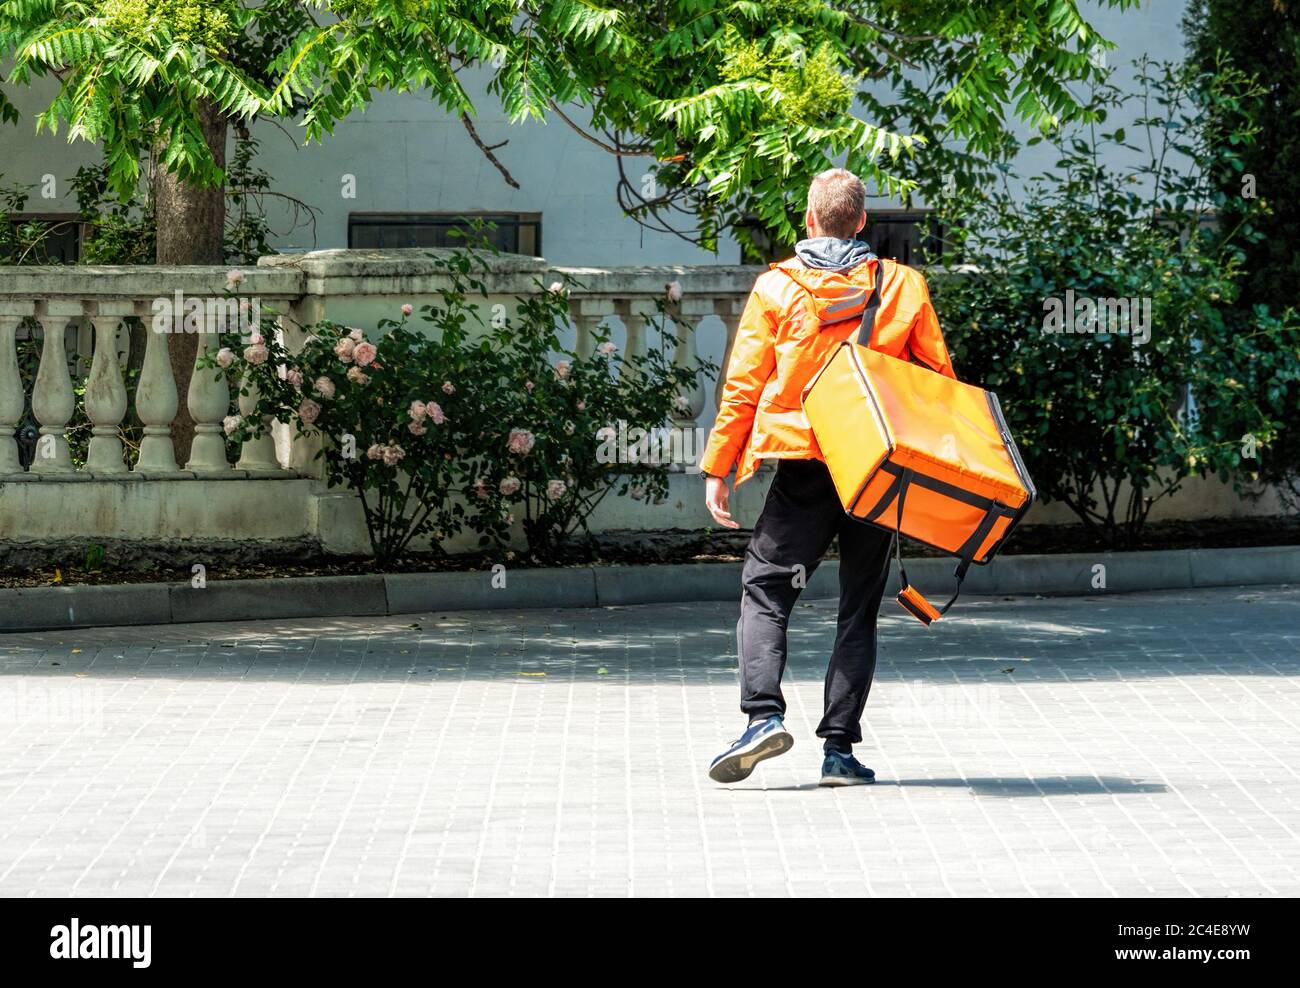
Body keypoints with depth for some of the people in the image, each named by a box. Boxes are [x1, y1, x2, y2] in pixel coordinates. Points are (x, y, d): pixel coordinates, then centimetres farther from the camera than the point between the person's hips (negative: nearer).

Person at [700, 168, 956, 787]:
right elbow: (940, 379, 7)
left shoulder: (777, 288, 0)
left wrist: (716, 469, 5)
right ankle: (840, 746, 2)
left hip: (804, 469, -2)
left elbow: (743, 386, -1)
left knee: (765, 591, 5)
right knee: (859, 607, 8)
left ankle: (763, 714, -15)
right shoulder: (904, 286, 6)